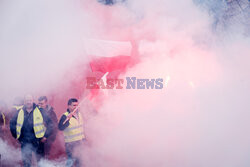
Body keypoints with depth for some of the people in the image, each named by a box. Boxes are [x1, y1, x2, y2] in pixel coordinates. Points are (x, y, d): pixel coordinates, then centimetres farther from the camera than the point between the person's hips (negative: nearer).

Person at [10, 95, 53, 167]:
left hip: (38, 142, -1)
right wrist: (16, 136, 9)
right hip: (25, 143, 2)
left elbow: (49, 123, 0)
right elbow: (12, 124, 14)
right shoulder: (19, 112, 1)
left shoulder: (40, 111, -4)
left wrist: (46, 135, -4)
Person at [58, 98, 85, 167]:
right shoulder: (65, 116, -15)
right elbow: (60, 127, -30)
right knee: (71, 160, -2)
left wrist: (83, 137, 22)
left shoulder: (78, 113, 6)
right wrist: (68, 119, -39)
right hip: (71, 143, -7)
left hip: (80, 142, 7)